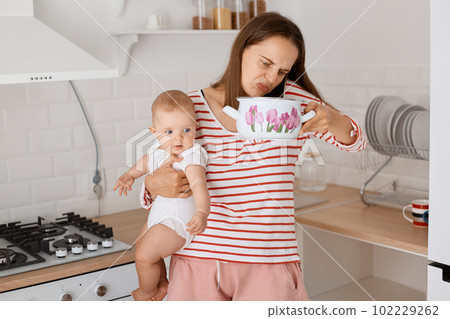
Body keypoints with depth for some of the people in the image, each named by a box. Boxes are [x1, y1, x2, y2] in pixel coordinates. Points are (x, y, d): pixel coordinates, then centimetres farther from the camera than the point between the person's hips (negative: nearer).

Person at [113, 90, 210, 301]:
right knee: (141, 245, 26)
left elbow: (199, 186, -44)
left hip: (178, 220, -9)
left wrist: (201, 214, -59)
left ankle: (146, 293, 21)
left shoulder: (191, 157, -28)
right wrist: (129, 176, 12)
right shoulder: (160, 148, -4)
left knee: (144, 255, -11)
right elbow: (147, 161, 20)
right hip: (159, 212, 9)